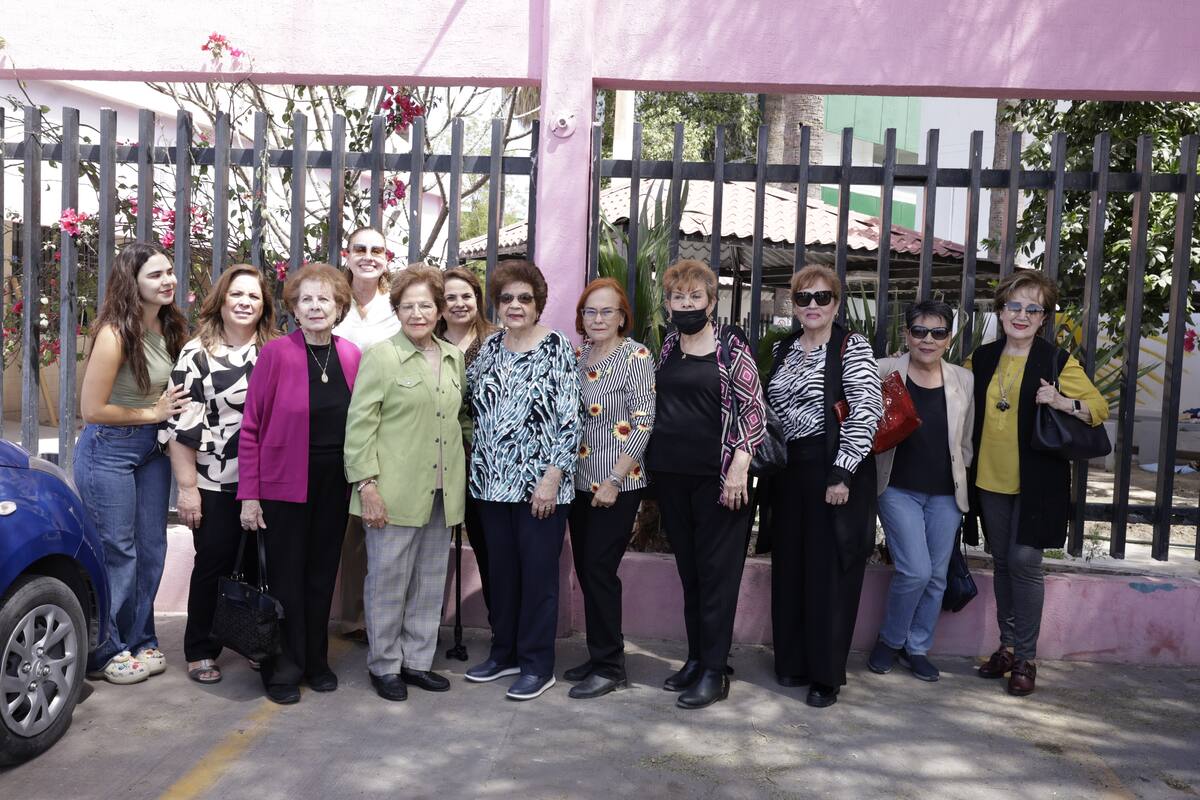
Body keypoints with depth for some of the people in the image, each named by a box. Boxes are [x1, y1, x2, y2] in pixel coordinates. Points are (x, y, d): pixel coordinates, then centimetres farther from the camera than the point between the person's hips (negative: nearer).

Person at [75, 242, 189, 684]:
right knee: (117, 553, 3)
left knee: (151, 549, 11)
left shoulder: (170, 327, 1)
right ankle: (105, 653, 19)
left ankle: (141, 642, 26)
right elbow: (92, 409, -17)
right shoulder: (115, 334, -20)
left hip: (152, 448, 7)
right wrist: (154, 413, -12)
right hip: (109, 451, -6)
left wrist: (176, 408, -2)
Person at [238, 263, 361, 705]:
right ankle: (283, 668, 21)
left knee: (322, 574, 13)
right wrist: (249, 495, -10)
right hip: (286, 483, -4)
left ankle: (315, 660, 28)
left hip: (334, 485, 4)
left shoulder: (351, 355, 3)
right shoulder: (276, 353, -9)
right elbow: (251, 427, -7)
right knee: (286, 577, 5)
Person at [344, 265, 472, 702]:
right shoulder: (380, 357, -7)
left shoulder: (454, 358, 10)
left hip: (442, 493, 6)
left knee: (430, 583, 14)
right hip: (395, 492, -5)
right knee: (388, 581, 6)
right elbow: (359, 425, -9)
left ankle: (417, 660, 29)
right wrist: (366, 485, -14)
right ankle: (384, 665, 23)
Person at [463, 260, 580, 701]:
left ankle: (537, 664, 16)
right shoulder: (490, 347, 9)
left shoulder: (556, 347, -8)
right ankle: (504, 652, 29)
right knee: (500, 569, 14)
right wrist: (478, 467, 8)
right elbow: (476, 406, 17)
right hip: (493, 482, 6)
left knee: (538, 573, 3)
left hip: (539, 483, -5)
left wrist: (553, 477, -16)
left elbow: (569, 419, -12)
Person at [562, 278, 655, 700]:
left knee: (599, 570, -4)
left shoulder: (636, 356, -9)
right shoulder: (577, 356, 10)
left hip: (617, 485, -6)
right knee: (586, 570, 11)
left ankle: (609, 667, 11)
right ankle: (599, 656, 25)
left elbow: (643, 424, -13)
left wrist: (613, 481, -16)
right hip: (581, 482, 6)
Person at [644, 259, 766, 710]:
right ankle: (695, 658, 24)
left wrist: (739, 467, -16)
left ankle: (715, 671, 8)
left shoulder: (731, 347, -4)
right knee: (688, 569, 12)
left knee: (717, 571, 0)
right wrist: (652, 461, 14)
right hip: (671, 475, 6)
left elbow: (753, 410, -8)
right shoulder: (668, 349, 12)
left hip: (716, 476, -5)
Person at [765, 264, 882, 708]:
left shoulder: (852, 347, -5)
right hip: (788, 471, 6)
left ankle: (826, 675, 11)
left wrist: (842, 472, -19)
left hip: (834, 472, -5)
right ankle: (793, 662, 24)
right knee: (789, 567, 10)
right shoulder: (782, 349, 14)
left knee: (829, 572, -1)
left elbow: (867, 411, -13)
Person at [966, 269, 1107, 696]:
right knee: (1002, 562, 12)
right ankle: (1007, 646, 26)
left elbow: (1100, 408, -4)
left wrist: (1062, 402, -22)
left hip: (1037, 482, -4)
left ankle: (1025, 657, 9)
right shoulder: (981, 359, 7)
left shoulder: (1058, 361, -5)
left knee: (1024, 562, -6)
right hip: (991, 480, 4)